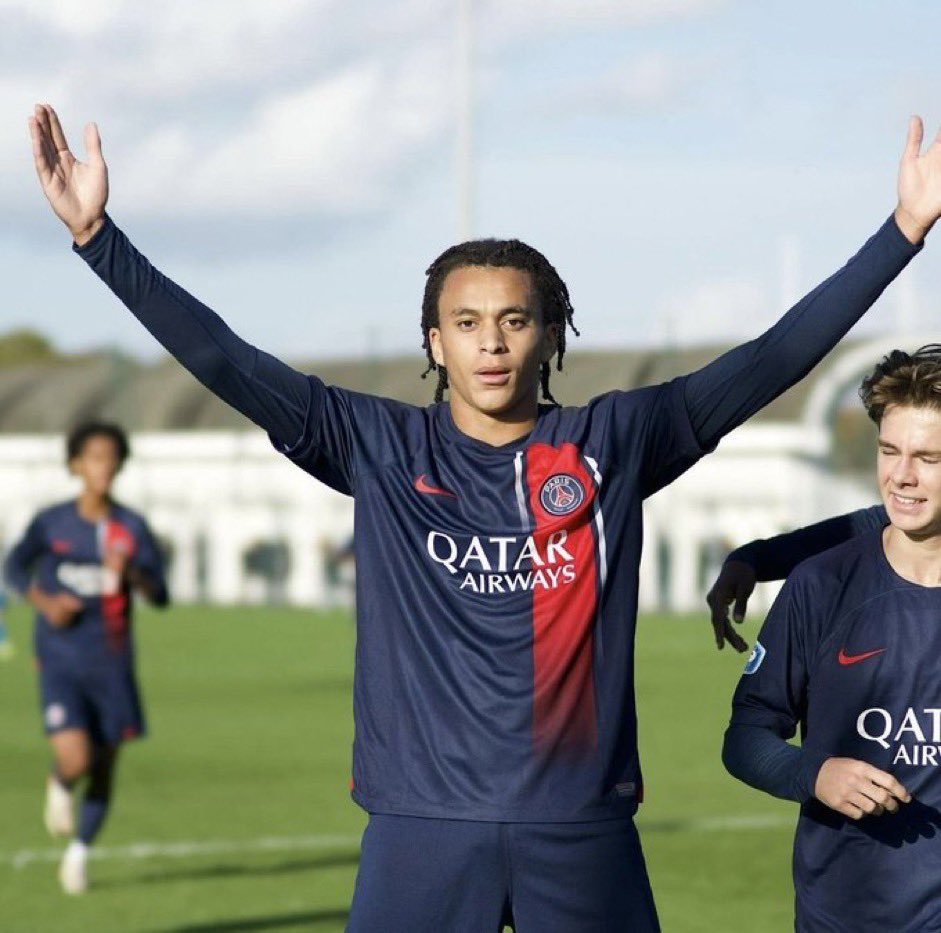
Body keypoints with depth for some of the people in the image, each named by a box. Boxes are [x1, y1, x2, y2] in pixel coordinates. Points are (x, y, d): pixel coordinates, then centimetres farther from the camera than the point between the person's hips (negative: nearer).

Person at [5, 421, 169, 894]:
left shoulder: (132, 527, -1)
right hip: (60, 664, -2)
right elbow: (16, 566, 10)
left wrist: (130, 573, -24)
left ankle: (79, 851, 31)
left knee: (104, 768, 7)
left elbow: (160, 595, -4)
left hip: (112, 665, 2)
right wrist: (43, 601, -8)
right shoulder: (50, 522, -3)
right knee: (75, 760, -19)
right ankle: (58, 786, 19)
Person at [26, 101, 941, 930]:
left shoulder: (611, 443, 5)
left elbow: (774, 357, 4)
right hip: (423, 824, -1)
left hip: (584, 826, 1)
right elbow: (223, 360, -1)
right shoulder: (379, 448, 4)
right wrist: (95, 234, -9)